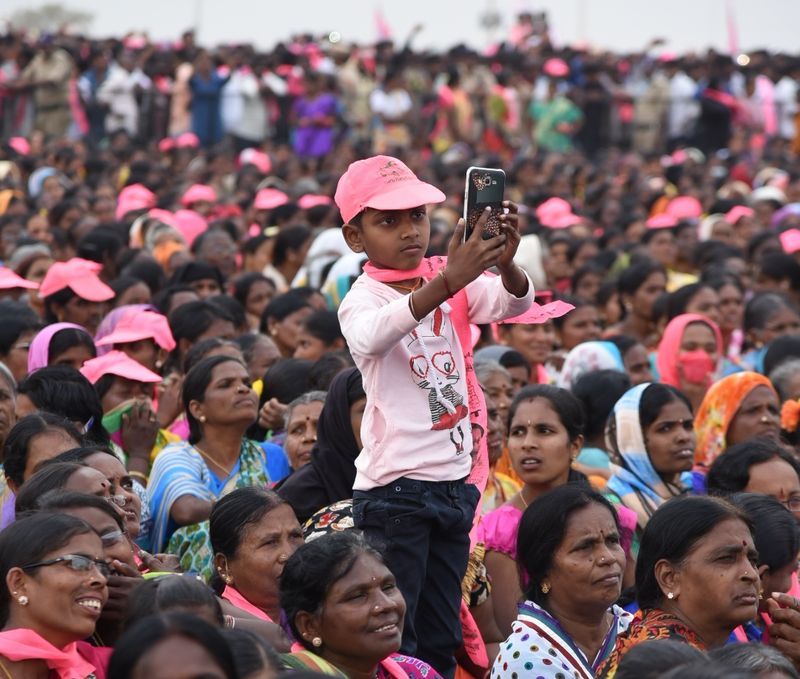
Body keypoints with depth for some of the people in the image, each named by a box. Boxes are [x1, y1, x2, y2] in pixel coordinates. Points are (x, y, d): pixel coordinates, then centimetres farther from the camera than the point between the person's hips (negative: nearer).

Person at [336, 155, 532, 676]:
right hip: (394, 489, -6)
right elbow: (373, 335, -34)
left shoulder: (452, 281, 6)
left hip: (454, 482, 6)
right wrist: (448, 282, -48)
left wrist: (505, 262, -34)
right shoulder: (362, 299, -10)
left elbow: (515, 302, -11)